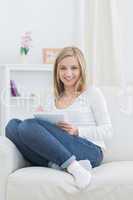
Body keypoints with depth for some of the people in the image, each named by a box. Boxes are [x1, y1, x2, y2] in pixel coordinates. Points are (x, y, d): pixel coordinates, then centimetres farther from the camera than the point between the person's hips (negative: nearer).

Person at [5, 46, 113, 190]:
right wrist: (41, 117, -4)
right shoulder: (53, 99, 21)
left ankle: (74, 167, -27)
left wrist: (77, 131, -11)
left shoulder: (92, 92, 8)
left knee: (29, 126, -25)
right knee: (12, 125, -15)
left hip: (89, 151, -5)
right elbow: (47, 131, 17)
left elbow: (107, 130, 4)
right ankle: (56, 165, -25)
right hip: (56, 153, 5)